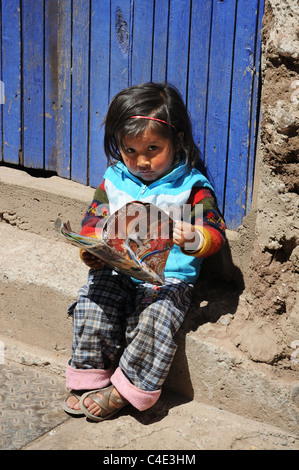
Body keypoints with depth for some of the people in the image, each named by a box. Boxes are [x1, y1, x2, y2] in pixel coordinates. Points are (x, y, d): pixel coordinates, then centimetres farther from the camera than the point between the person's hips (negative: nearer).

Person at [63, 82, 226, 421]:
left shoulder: (191, 186, -4)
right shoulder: (114, 180, 8)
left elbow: (216, 233, -10)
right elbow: (93, 221, 11)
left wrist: (193, 239, -34)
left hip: (170, 276, -3)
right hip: (115, 270, 4)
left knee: (155, 317, -28)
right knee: (91, 307, -21)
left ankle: (125, 389, -9)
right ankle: (90, 377, -2)